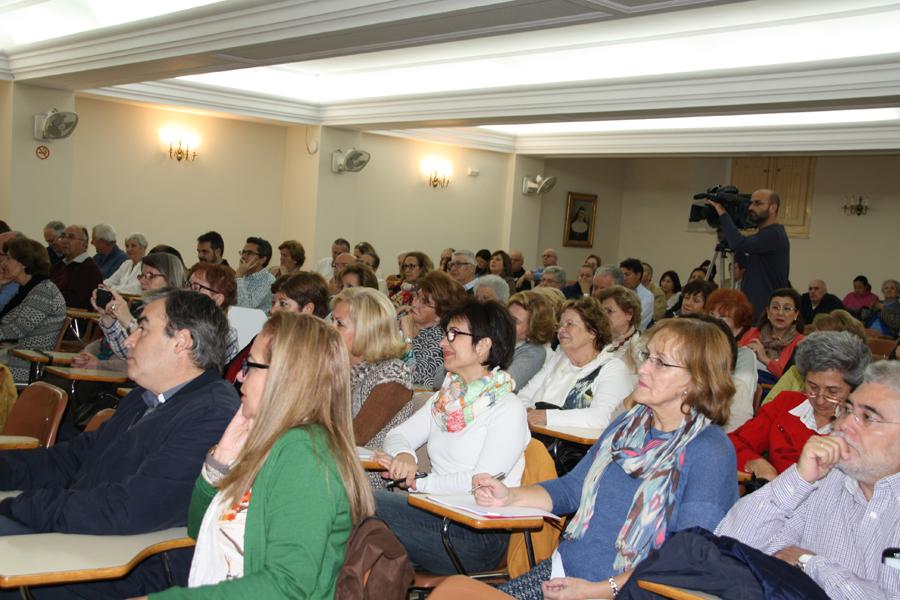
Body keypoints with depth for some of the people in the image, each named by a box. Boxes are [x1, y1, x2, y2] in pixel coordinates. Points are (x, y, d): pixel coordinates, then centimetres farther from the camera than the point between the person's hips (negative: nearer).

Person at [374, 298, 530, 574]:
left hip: (480, 534, -6)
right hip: (440, 515, 7)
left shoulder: (507, 409, -8)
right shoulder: (444, 398, 16)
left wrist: (419, 483, -14)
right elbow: (399, 434, 10)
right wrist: (403, 455, -14)